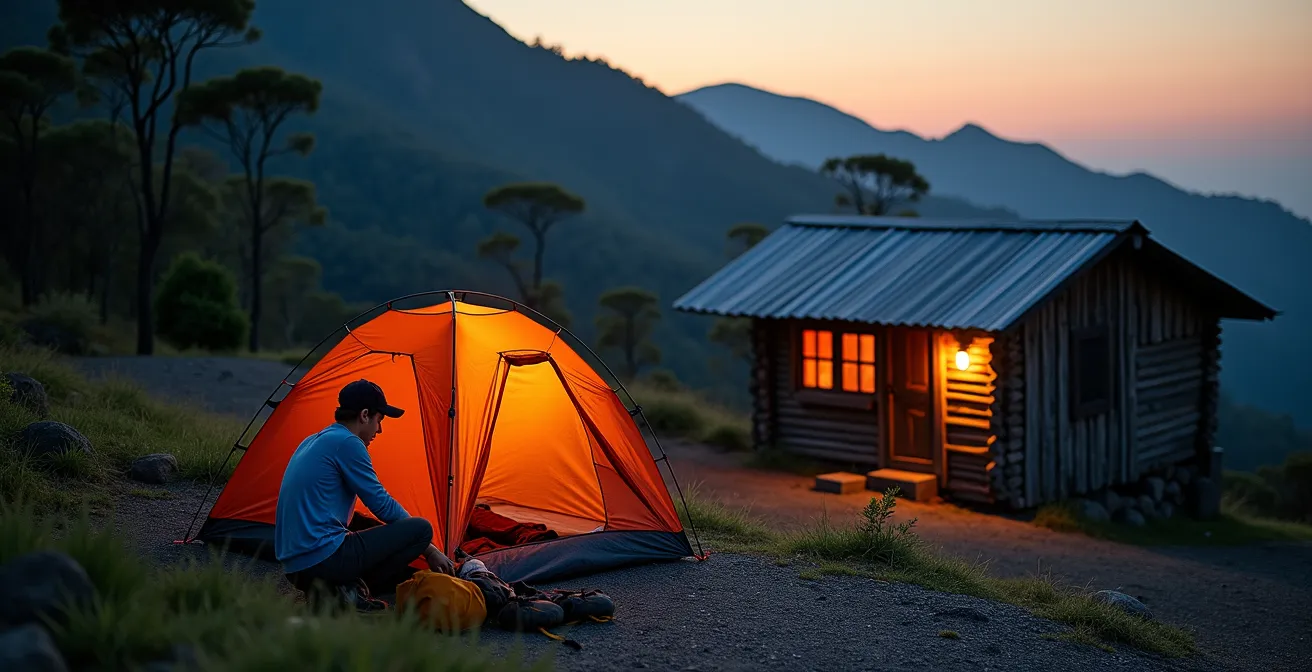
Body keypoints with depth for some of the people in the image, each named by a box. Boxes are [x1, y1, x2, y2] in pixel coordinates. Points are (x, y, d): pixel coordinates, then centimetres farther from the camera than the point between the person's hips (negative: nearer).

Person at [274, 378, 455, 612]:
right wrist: (428, 549, 7)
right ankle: (350, 590, -9)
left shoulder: (311, 443, 19)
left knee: (408, 576, 23)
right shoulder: (347, 443, -10)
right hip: (324, 561, -9)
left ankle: (325, 590, 4)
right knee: (421, 529, -4)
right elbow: (382, 505, -6)